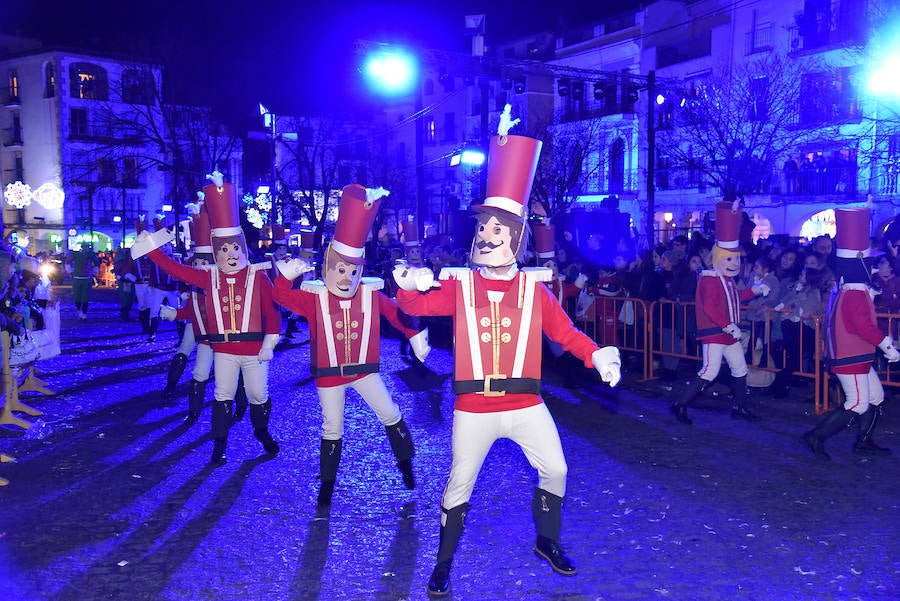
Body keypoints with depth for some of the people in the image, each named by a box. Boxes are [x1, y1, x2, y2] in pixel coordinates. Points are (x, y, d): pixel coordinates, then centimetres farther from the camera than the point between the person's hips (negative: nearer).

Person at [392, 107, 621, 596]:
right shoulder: (459, 284, -2)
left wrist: (596, 355, -16)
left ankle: (547, 541, 34)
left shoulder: (533, 287, 0)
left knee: (555, 470, 8)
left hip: (524, 404, 2)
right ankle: (443, 564, 23)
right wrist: (410, 285, -35)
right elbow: (418, 305, -12)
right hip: (473, 408, -1)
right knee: (459, 484, 5)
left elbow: (565, 332, 1)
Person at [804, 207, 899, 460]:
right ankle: (816, 437, -4)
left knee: (876, 396, 17)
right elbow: (864, 326, -27)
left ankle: (864, 444, 23)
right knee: (858, 405, -7)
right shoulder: (857, 294, -19)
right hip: (851, 358, -11)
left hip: (856, 356, 11)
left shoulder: (841, 291, 12)